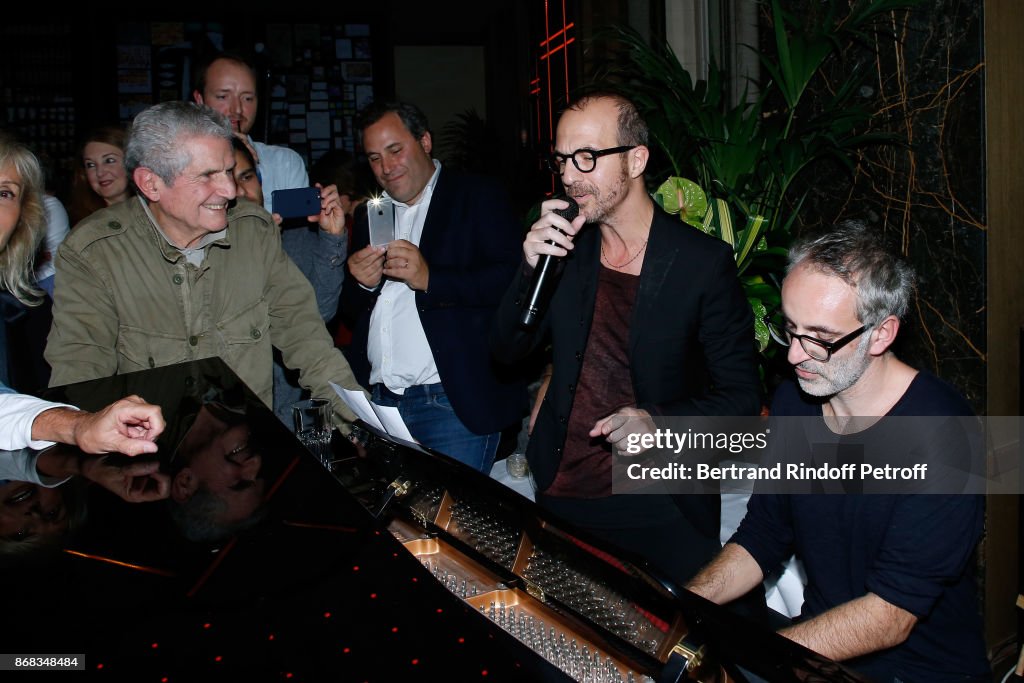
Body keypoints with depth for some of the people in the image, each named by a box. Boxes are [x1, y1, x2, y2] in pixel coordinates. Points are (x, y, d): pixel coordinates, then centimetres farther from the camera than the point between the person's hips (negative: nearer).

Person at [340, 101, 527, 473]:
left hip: (456, 401, -5)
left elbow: (511, 281, -12)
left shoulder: (478, 196, 1)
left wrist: (430, 278, -21)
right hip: (378, 400, 5)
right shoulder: (370, 215, 19)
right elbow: (350, 311, 21)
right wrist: (363, 285, -2)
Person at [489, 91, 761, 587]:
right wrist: (531, 268, -12)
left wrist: (660, 422, -25)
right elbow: (507, 351, 4)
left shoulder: (704, 262, -11)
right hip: (560, 497, 4)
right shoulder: (563, 248, 2)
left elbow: (740, 398, -8)